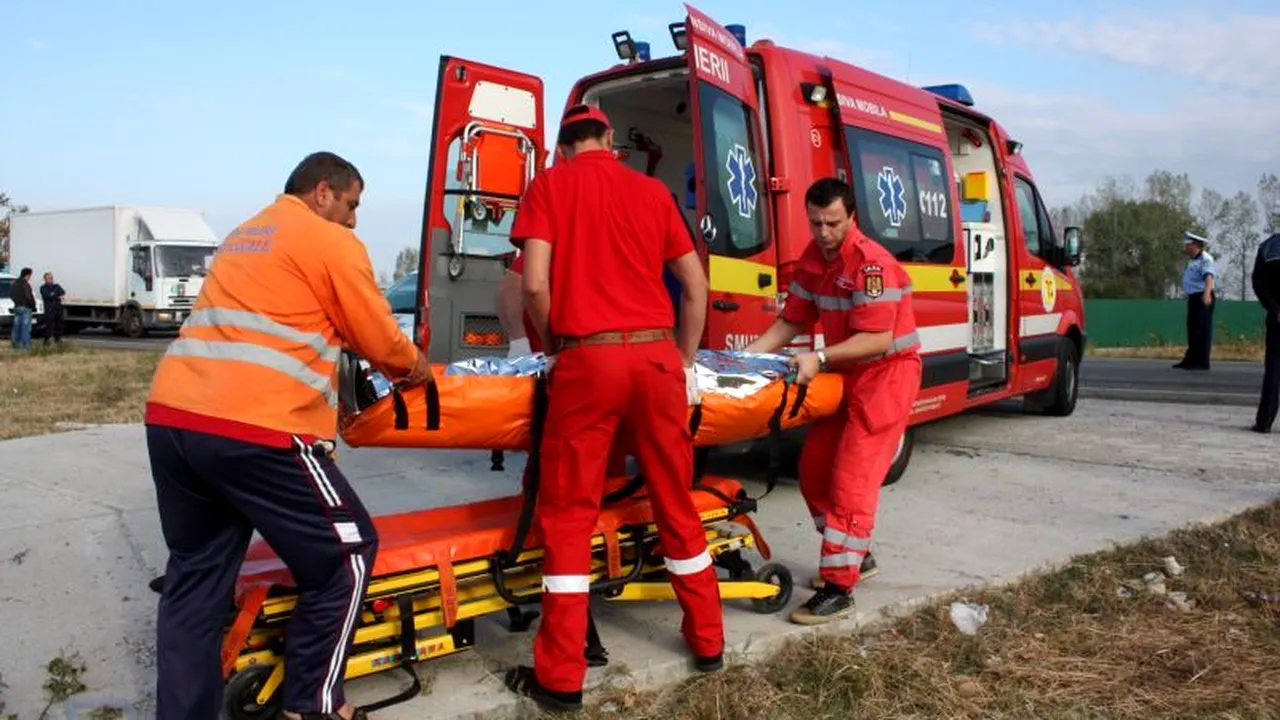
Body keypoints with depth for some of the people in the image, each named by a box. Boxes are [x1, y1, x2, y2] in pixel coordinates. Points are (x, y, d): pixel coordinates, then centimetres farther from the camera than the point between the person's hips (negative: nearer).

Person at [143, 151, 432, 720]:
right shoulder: (332, 241, 2)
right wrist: (414, 365, 25)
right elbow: (379, 338, 4)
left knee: (195, 574, 17)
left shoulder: (242, 236, 27)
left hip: (169, 416, 9)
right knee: (345, 554, 7)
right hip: (253, 429, -8)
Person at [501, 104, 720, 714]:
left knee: (568, 515, 5)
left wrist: (553, 346, 10)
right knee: (676, 504, 15)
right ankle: (708, 640, 28)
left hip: (588, 359, -3)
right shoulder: (653, 190, 14)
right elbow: (695, 285, 12)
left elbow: (534, 284, -6)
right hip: (656, 355, 3)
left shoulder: (550, 184, 6)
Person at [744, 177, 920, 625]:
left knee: (851, 480, -12)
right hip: (846, 373, 8)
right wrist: (749, 356, -1)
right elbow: (790, 322, 9)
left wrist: (819, 359, -33)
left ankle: (839, 590, -7)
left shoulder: (871, 263, -21)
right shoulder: (812, 260, 3)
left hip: (887, 374, -8)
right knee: (814, 470, 10)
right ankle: (855, 555, 29)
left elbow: (878, 339, -27)